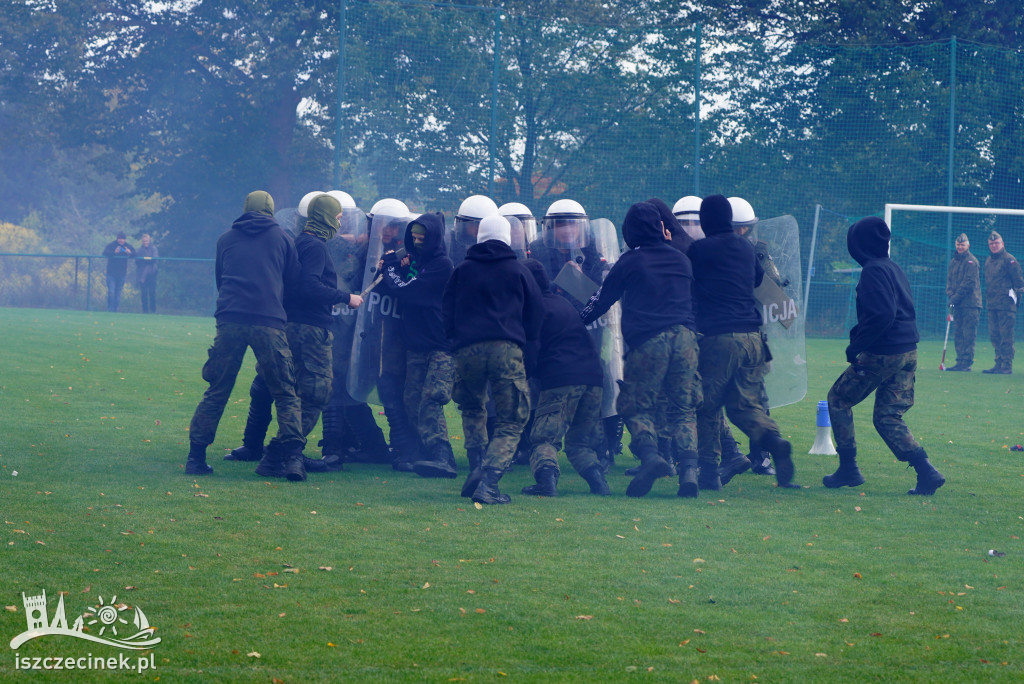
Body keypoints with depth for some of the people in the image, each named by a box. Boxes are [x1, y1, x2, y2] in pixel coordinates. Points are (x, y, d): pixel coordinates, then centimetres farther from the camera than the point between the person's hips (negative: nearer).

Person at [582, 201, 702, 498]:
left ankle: (649, 454, -21)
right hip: (685, 336, 3)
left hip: (648, 340, -3)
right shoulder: (680, 260, 18)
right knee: (683, 409, 7)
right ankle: (689, 467, -10)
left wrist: (578, 321, 28)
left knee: (638, 406, 5)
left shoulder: (629, 262, 6)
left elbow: (602, 299, 13)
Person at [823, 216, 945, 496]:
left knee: (839, 399, 10)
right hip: (908, 353, 8)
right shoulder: (894, 269, 15)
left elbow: (881, 316, -24)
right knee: (887, 418, 11)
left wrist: (855, 347, -18)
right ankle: (926, 472, -3)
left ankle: (848, 470, 10)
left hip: (882, 354, -8)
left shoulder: (873, 271, -13)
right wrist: (858, 334, 18)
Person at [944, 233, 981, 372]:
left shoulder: (971, 261, -6)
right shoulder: (953, 261, 18)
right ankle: (960, 361, 11)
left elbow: (969, 283, -13)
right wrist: (950, 295, -2)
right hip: (958, 305, 8)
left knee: (968, 334, -8)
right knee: (958, 334, 7)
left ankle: (967, 362, -8)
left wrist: (956, 297, -15)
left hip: (970, 304, -8)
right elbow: (950, 279, 17)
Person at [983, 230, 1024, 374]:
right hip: (992, 306, 8)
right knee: (994, 336, 8)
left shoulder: (1009, 260, -6)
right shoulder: (988, 261, 18)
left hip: (1006, 305, -8)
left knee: (1006, 336, -7)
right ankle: (999, 364, 14)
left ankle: (1007, 366, -6)